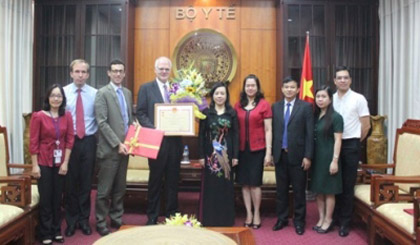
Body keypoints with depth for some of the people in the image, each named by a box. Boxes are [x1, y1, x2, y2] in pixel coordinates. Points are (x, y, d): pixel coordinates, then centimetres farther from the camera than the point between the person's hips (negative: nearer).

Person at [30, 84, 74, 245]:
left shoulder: (67, 116, 2)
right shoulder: (39, 116, -7)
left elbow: (70, 140, 2)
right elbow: (33, 142, -7)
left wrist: (65, 162, -3)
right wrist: (35, 165, -10)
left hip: (60, 163, 3)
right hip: (44, 162, -3)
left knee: (58, 198, 11)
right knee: (45, 199, 4)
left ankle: (57, 231, 24)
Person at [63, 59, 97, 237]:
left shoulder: (95, 94, 1)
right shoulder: (63, 92, -1)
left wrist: (95, 134, -7)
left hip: (88, 142, 1)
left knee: (86, 182, 8)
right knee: (70, 182, 8)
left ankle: (84, 219, 23)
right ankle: (71, 220, 24)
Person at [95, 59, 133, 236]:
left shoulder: (128, 93, 13)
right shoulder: (102, 93, -7)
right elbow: (102, 123, -14)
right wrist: (117, 144, -18)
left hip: (124, 147, 6)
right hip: (109, 149, -6)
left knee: (120, 188, 14)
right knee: (105, 189, 2)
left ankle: (117, 220, 26)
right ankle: (101, 223, 15)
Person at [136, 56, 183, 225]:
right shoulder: (146, 88, 2)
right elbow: (141, 113, -4)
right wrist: (153, 128, -17)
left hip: (174, 140, 3)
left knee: (173, 180, 11)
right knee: (155, 180, 7)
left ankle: (172, 215, 23)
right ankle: (152, 216, 19)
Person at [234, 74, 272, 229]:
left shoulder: (264, 104, -2)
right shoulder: (238, 106, 6)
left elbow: (268, 130, -3)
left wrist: (268, 152, -7)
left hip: (257, 149, -3)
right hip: (242, 149, 3)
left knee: (255, 182, 2)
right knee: (244, 183, 7)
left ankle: (256, 214, 18)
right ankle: (248, 214, 19)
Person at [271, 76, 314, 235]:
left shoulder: (306, 107, -2)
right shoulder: (275, 107, 8)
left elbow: (309, 133, -5)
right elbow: (273, 131, 7)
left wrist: (308, 156, -10)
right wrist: (272, 153, 2)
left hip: (297, 155, -3)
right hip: (280, 155, 3)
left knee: (299, 190, 6)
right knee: (281, 189, 12)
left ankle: (299, 221, 19)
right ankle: (281, 219, 25)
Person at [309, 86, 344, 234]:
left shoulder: (335, 117, -8)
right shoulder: (315, 116, 9)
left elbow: (338, 140, -12)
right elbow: (311, 138, 10)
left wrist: (335, 161, -16)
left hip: (328, 158, -6)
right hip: (316, 158, 6)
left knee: (329, 190, 3)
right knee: (318, 190, 11)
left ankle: (328, 220, 15)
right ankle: (321, 219, 22)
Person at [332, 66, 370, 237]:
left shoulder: (358, 99, -5)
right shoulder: (330, 99, 5)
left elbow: (366, 126, -3)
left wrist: (355, 142, 2)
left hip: (351, 145, -3)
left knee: (348, 185, 4)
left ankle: (345, 222, 14)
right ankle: (335, 217, 25)